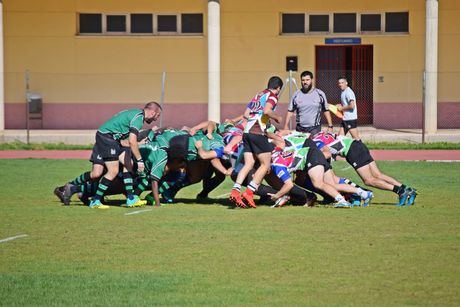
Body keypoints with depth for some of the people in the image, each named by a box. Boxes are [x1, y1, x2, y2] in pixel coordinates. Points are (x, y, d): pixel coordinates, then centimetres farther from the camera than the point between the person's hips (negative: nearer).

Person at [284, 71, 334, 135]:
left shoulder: (320, 94, 3)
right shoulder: (296, 95, 6)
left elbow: (326, 111, 6)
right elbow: (290, 111, 9)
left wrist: (330, 126, 1)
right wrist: (286, 125, 1)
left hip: (315, 128, -2)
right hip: (300, 129, 2)